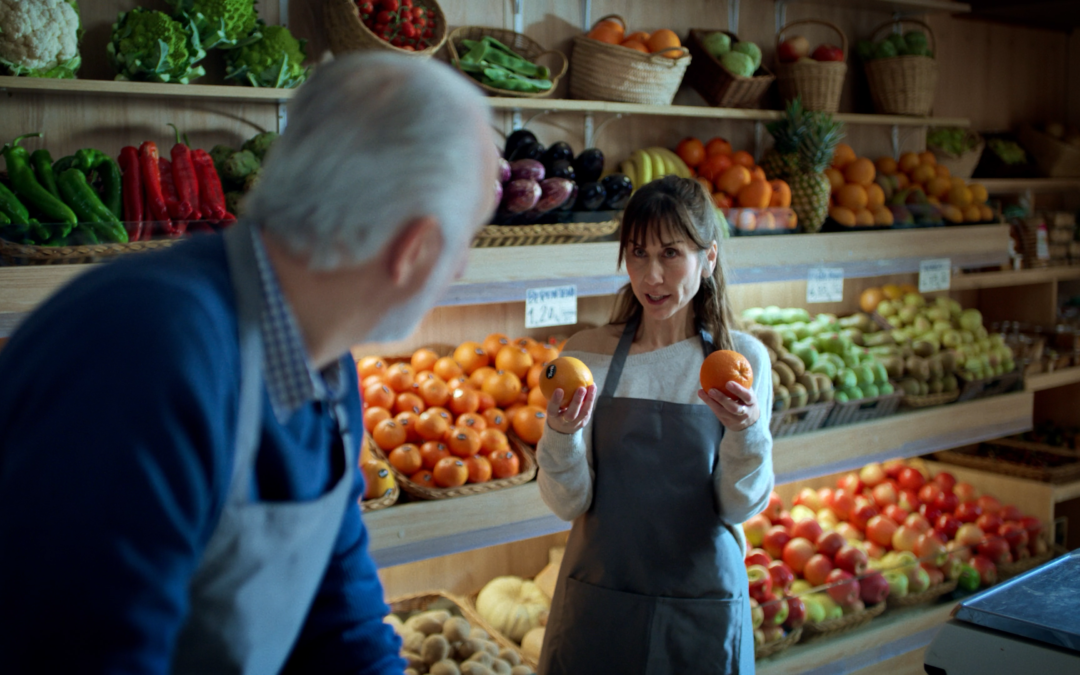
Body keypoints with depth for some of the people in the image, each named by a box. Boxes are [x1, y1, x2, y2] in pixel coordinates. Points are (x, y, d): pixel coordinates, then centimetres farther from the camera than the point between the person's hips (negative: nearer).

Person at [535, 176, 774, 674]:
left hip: (703, 609, 0)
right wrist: (562, 435, -23)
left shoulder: (742, 359, -4)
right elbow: (569, 503, -5)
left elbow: (742, 507, -5)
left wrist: (745, 432, -22)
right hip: (599, 599, 0)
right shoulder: (588, 354, -3)